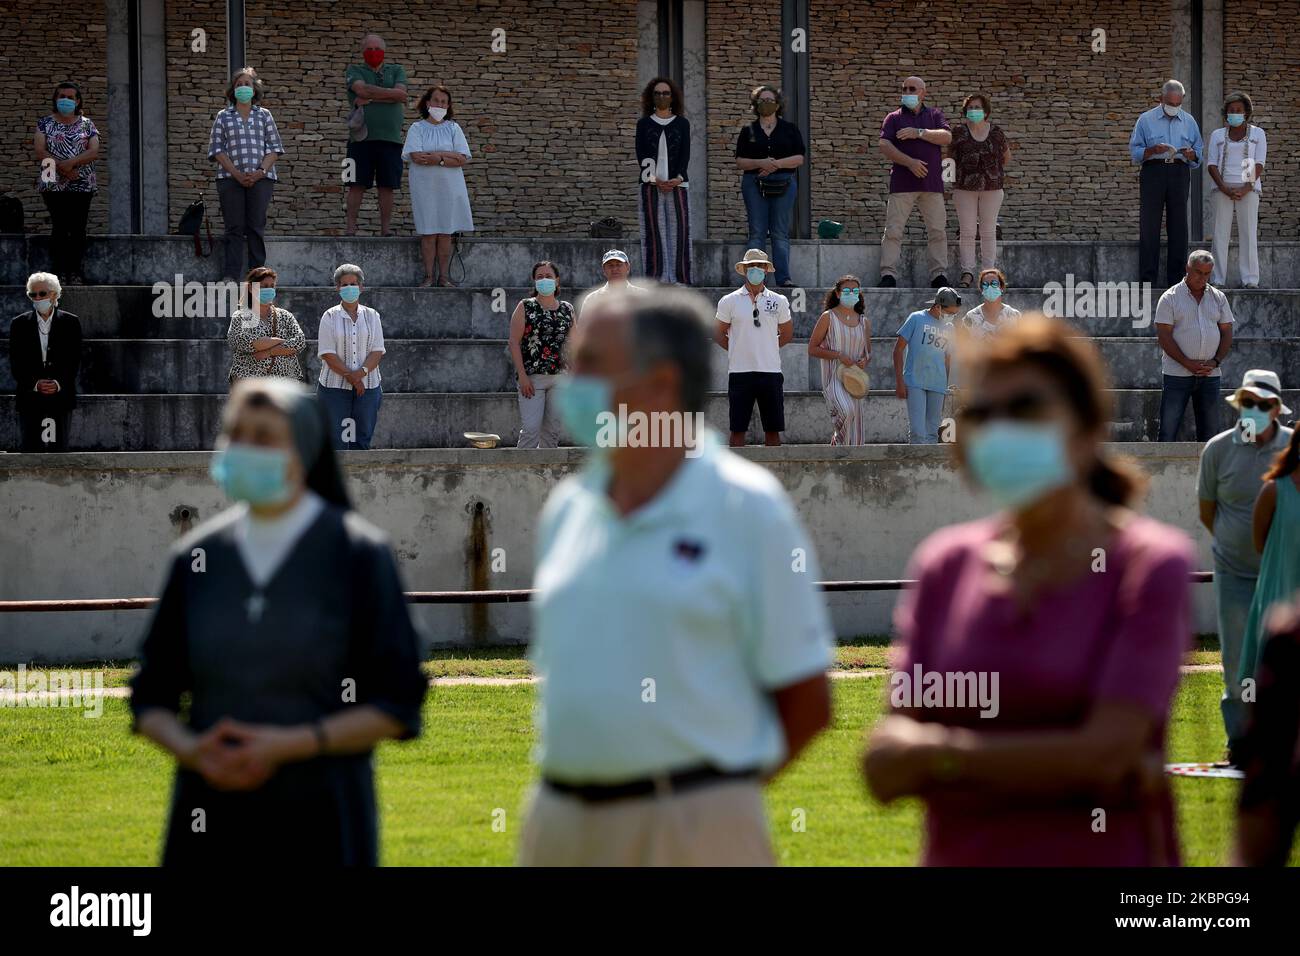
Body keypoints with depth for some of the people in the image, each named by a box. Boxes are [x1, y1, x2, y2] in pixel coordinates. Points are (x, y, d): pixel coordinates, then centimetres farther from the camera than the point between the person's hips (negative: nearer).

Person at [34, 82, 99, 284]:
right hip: (53, 184, -1)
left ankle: (75, 272, 0)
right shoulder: (45, 123, 7)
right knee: (59, 227, -6)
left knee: (78, 229, -2)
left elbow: (94, 152, -3)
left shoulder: (87, 124, 9)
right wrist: (61, 167, -16)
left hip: (82, 184, 1)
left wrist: (71, 163, -17)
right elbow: (39, 151, -4)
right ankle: (59, 271, -6)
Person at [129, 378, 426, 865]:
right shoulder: (197, 557, 6)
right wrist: (192, 751, -11)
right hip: (212, 825, 3)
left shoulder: (358, 554, -3)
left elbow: (398, 707, -4)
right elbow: (151, 698, 11)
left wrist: (286, 746, -16)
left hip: (320, 828, -3)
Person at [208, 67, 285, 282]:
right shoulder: (223, 117, 9)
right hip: (230, 178, 0)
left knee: (256, 227, -1)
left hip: (260, 178, 0)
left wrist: (261, 172, -9)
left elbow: (274, 148, 7)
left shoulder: (264, 115, 11)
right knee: (234, 228, -4)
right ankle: (231, 275, -5)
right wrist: (237, 174, -10)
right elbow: (217, 149, 3)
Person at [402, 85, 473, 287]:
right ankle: (429, 276, 1)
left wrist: (437, 158, -13)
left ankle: (443, 276, 4)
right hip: (425, 187, -1)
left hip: (449, 187, 1)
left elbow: (462, 159, -2)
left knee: (445, 233, 0)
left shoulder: (453, 128, 8)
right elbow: (416, 156, -12)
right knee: (428, 233, -3)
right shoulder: (417, 129, 4)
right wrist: (447, 155, -11)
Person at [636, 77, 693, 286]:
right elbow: (641, 155, 1)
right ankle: (655, 278, -6)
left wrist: (678, 178, -13)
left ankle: (679, 277, -4)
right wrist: (655, 179, -13)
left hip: (677, 184, 0)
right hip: (651, 186, 0)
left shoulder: (682, 124, 11)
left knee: (679, 230, -5)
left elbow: (685, 154, 4)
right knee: (654, 233, -5)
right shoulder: (644, 124, 10)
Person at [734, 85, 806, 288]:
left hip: (783, 185, -1)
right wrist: (760, 163, -13)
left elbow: (799, 158, 2)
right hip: (754, 184, 1)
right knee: (757, 233, -3)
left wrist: (776, 164, -12)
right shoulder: (748, 131, 11)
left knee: (780, 233, -3)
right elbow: (740, 162, 5)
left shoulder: (789, 129, 10)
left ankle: (783, 277, -5)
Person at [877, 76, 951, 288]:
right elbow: (885, 147, -3)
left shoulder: (934, 115, 15)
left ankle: (939, 275, 7)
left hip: (932, 183, 1)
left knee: (937, 230, 1)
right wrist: (909, 162, -15)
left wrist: (918, 133, -10)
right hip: (902, 183, -1)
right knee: (893, 231, -7)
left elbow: (947, 137, -2)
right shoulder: (894, 118, 10)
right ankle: (888, 275, -7)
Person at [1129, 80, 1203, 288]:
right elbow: (1134, 151, 4)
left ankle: (1176, 278, 2)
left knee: (1178, 226, -1)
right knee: (1149, 226, -7)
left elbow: (1199, 153, 16)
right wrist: (1153, 150, -15)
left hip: (1179, 174, 2)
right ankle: (1147, 277, -7)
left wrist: (1190, 154, -7)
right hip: (1153, 172, -2)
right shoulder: (1146, 120, 8)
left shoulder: (1189, 122, 16)